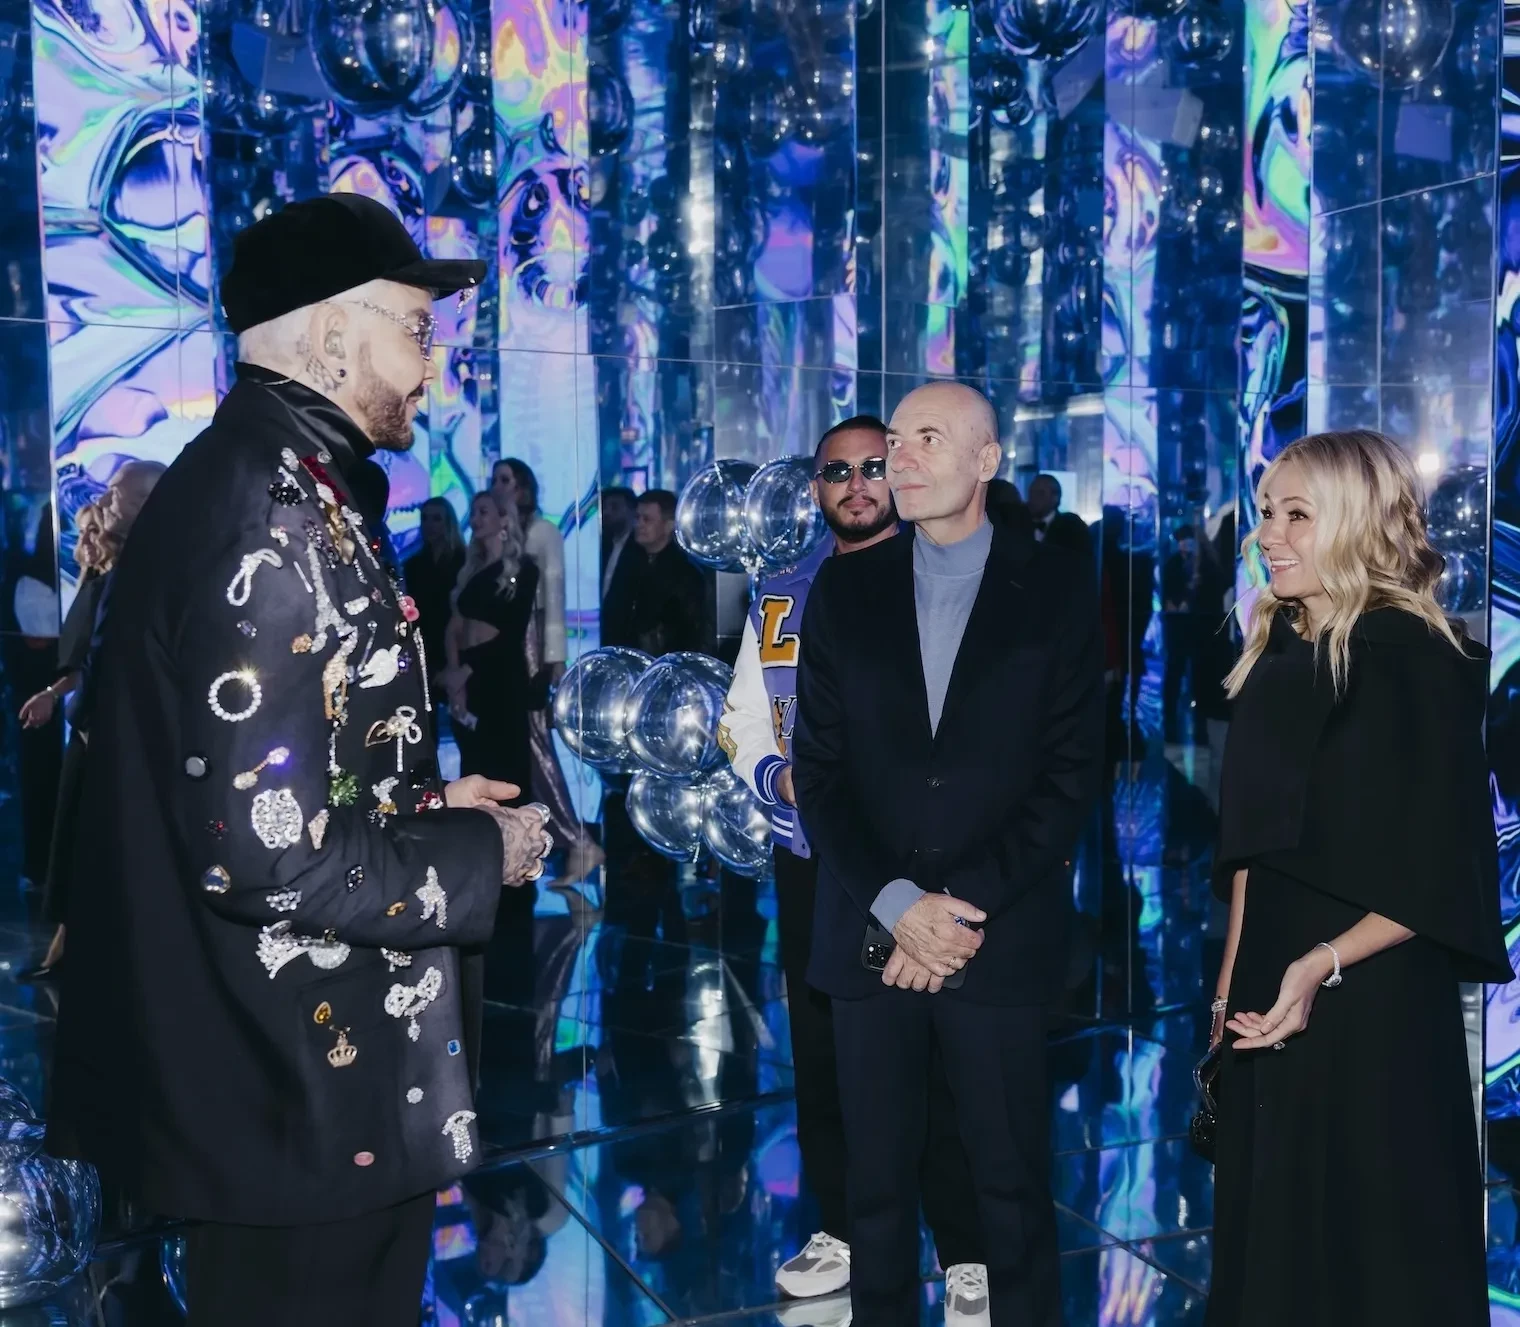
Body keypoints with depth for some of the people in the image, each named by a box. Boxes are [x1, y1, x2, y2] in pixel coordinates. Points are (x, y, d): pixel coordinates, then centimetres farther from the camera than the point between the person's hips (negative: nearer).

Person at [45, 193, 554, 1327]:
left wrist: (422, 802, 11)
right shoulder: (280, 513, -22)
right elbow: (270, 851, -27)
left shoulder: (250, 478, 9)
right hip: (316, 1099, -10)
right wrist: (478, 853, -14)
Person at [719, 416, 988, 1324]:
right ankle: (844, 1235, 30)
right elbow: (742, 722, 13)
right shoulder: (781, 598, 11)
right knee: (821, 1055, 13)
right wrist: (778, 776, -6)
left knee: (938, 1061, -1)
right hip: (813, 863, 5)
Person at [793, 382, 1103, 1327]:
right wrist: (898, 906, -9)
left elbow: (1070, 775, -3)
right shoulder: (845, 591, 7)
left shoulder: (1058, 589, 1)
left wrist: (965, 904, -11)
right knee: (877, 1185, 9)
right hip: (870, 935, 2)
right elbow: (819, 770, 3)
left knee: (1015, 1187, 6)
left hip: (1002, 938, -2)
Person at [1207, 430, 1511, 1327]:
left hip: (1372, 1013, -7)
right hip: (1269, 1011, 8)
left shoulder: (1411, 657, -13)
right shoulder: (1281, 654, 9)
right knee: (1272, 1245, 16)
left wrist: (1324, 966, -25)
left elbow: (1441, 875, -16)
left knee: (1372, 1252, 5)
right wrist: (1231, 987, 13)